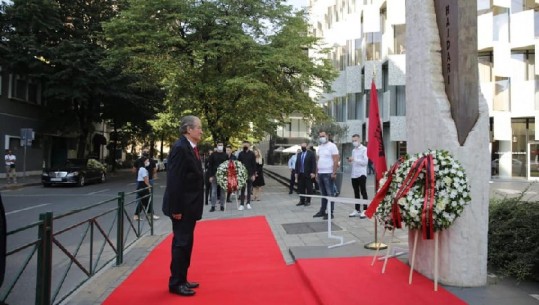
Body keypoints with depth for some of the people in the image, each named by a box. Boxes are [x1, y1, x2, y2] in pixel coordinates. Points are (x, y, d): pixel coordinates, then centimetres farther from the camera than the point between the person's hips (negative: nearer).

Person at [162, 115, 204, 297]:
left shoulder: (191, 147, 11)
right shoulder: (180, 147, -18)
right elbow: (174, 180, -22)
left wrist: (193, 206, 15)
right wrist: (175, 208, -22)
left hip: (189, 205, 10)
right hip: (182, 206, -10)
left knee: (185, 243, 16)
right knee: (181, 243, -1)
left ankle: (181, 280, 27)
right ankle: (176, 283, 11)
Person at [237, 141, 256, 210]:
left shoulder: (252, 154, 0)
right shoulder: (241, 154, 3)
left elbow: (254, 165, 0)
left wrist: (253, 174, -5)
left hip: (250, 174, 0)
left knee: (249, 189, 8)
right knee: (242, 189, -3)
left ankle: (248, 203, 19)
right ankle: (242, 204, -2)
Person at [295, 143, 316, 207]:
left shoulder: (311, 153, -3)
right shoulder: (299, 154, 15)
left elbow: (314, 163, -8)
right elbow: (297, 164, 16)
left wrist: (313, 173, -15)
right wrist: (296, 172, 9)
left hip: (308, 174, -5)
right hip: (300, 174, 5)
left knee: (309, 188, 0)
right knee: (301, 188, 6)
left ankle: (308, 201, 7)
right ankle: (302, 200, 14)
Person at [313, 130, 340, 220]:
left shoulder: (332, 146, -7)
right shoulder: (319, 147, 15)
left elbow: (336, 160, -12)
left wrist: (334, 173, -17)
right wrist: (316, 172, 13)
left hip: (328, 174, -7)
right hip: (320, 173, 7)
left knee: (330, 194, -2)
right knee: (323, 193, 13)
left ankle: (330, 212, 2)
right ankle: (322, 211, 19)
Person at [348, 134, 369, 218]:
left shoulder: (364, 149, -4)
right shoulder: (353, 150, 17)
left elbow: (365, 162, -13)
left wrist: (354, 159, -17)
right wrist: (350, 161, 2)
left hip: (361, 174, -7)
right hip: (353, 174, 7)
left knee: (363, 192, -3)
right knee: (356, 193, 11)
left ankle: (365, 210, 1)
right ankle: (357, 210, 17)